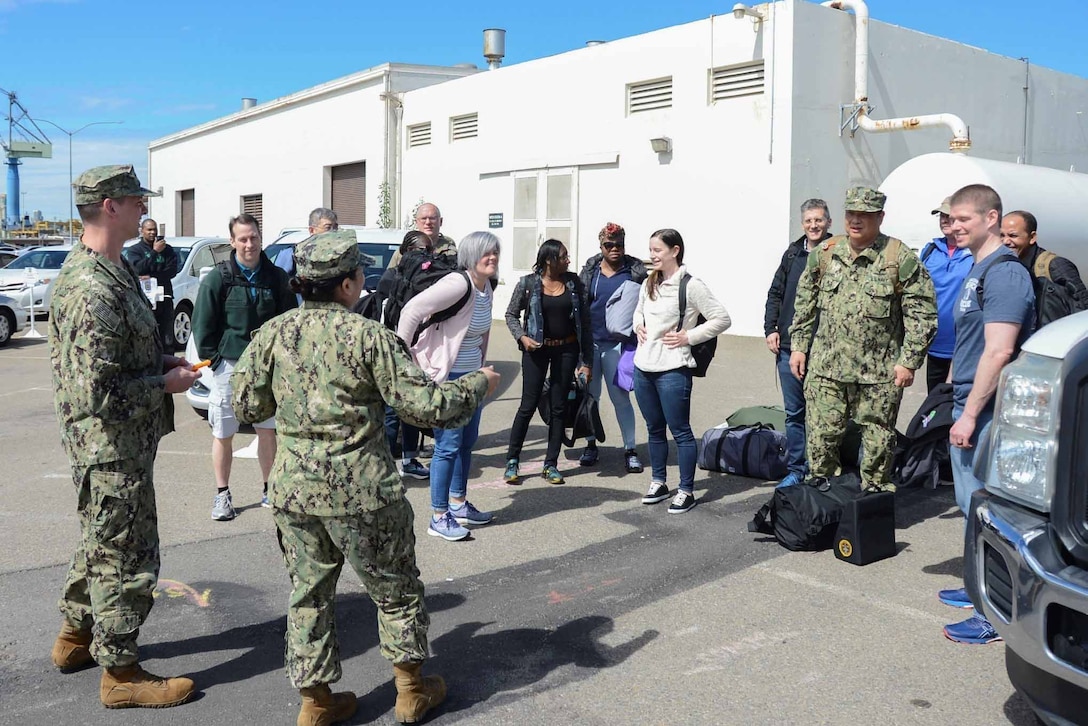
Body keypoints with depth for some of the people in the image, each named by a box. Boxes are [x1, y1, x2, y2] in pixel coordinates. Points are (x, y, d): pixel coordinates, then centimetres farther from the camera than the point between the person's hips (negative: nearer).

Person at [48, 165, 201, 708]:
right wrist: (165, 383, -18)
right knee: (126, 559, 4)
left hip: (121, 443, 10)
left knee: (101, 544, 25)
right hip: (111, 449, -10)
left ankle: (76, 635, 44)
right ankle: (120, 673, 19)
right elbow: (96, 394, -28)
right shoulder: (91, 291, -26)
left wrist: (163, 361, 6)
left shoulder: (111, 268, 7)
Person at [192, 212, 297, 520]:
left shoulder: (276, 277, 3)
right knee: (223, 434, 5)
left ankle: (269, 490, 24)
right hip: (229, 364, -2)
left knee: (267, 430, 10)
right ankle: (222, 495, 19)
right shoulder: (218, 278, -5)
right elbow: (202, 324, -2)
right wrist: (211, 357, -5)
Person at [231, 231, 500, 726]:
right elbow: (425, 405, -13)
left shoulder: (272, 334, -1)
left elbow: (246, 406, 5)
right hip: (361, 490, -4)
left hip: (293, 489, 4)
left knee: (309, 592, 18)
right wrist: (478, 385, 3)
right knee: (395, 590, 16)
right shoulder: (369, 337, -13)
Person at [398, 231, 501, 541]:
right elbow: (411, 311, -26)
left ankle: (459, 505, 32)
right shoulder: (458, 284, -21)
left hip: (472, 375, 9)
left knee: (467, 441, 17)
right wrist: (408, 357, -21)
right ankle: (439, 518, 6)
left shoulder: (486, 287, 6)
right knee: (448, 446, -4)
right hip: (447, 377, -9)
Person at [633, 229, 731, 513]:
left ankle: (686, 491, 10)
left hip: (673, 370, -7)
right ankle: (658, 483, 29)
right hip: (643, 367, 7)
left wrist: (688, 336, -13)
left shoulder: (691, 286, -12)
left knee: (680, 431, 1)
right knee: (654, 429, 16)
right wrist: (638, 327, 8)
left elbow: (722, 319, -11)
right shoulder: (648, 284, 10)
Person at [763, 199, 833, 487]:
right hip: (788, 346, 5)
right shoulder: (793, 253, 11)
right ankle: (796, 469, 23)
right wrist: (770, 329, 7)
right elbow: (775, 293, 17)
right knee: (793, 412, 12)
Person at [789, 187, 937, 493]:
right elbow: (805, 301, 15)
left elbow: (922, 314, -6)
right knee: (821, 432, 6)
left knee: (877, 437, 7)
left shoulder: (901, 259, -6)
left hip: (880, 372, -3)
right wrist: (798, 345, 11)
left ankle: (874, 492, 23)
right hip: (826, 366, 3)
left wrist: (909, 361, -9)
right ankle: (818, 485, 22)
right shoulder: (825, 253, 6)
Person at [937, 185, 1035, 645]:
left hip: (985, 413, -10)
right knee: (975, 506, 18)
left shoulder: (1004, 272, -16)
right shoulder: (977, 270, 15)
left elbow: (999, 351, -23)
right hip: (969, 405, 10)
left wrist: (970, 414, -22)